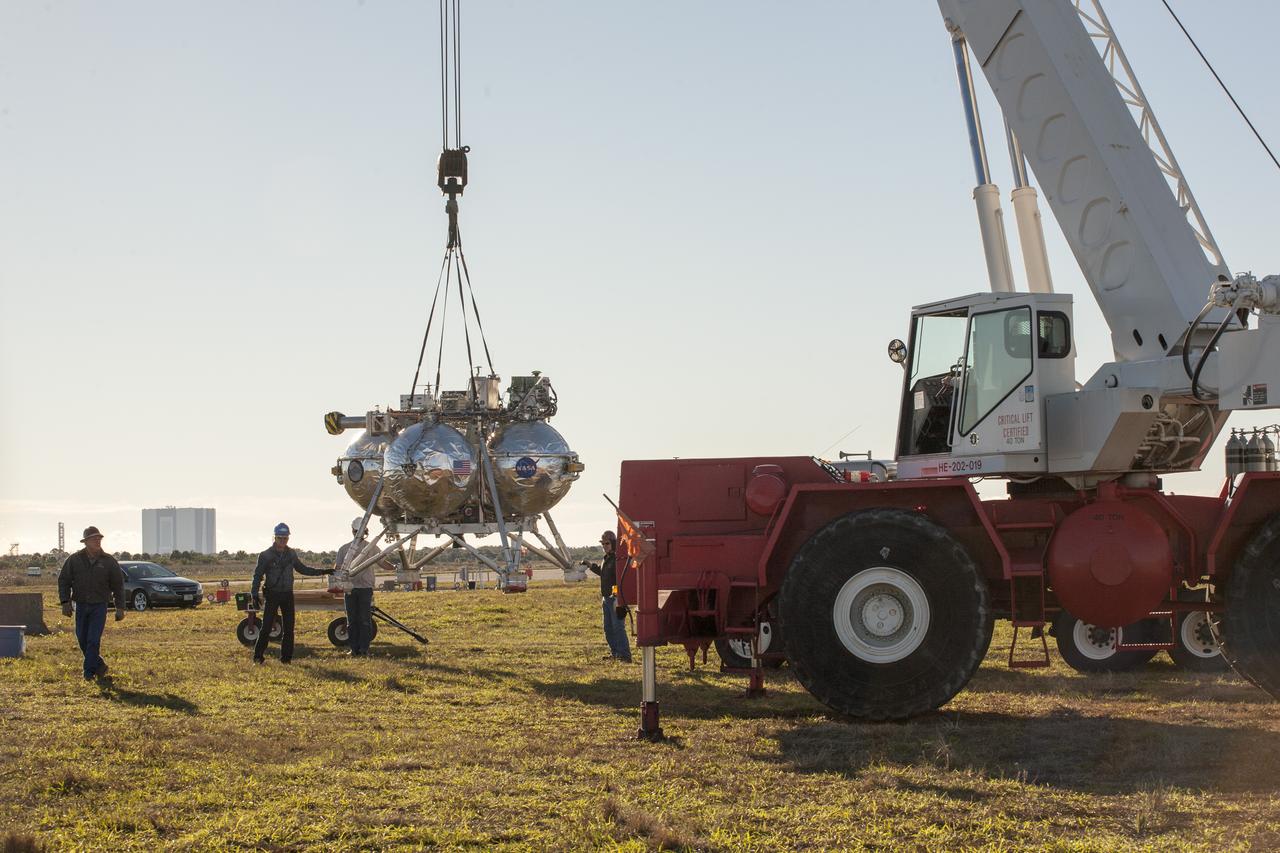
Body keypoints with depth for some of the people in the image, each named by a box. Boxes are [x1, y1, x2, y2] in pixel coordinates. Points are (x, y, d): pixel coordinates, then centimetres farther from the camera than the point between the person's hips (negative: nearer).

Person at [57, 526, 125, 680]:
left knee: (93, 640, -9)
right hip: (81, 606, 2)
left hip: (99, 606, -2)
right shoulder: (74, 560, -1)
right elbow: (63, 581, 4)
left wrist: (120, 607, 0)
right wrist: (65, 602, -6)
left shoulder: (109, 561, -3)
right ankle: (99, 666, 25)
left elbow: (118, 585, 2)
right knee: (82, 639, 7)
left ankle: (89, 672, -2)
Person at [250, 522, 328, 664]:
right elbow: (258, 575, -4)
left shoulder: (291, 554, 8)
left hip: (287, 594, 4)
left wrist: (322, 572, 18)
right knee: (266, 627, -8)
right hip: (272, 594, -4)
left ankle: (286, 657, 10)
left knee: (288, 628, 3)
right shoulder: (266, 555, -5)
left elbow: (302, 568, 21)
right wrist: (255, 595, -11)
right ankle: (258, 656, -1)